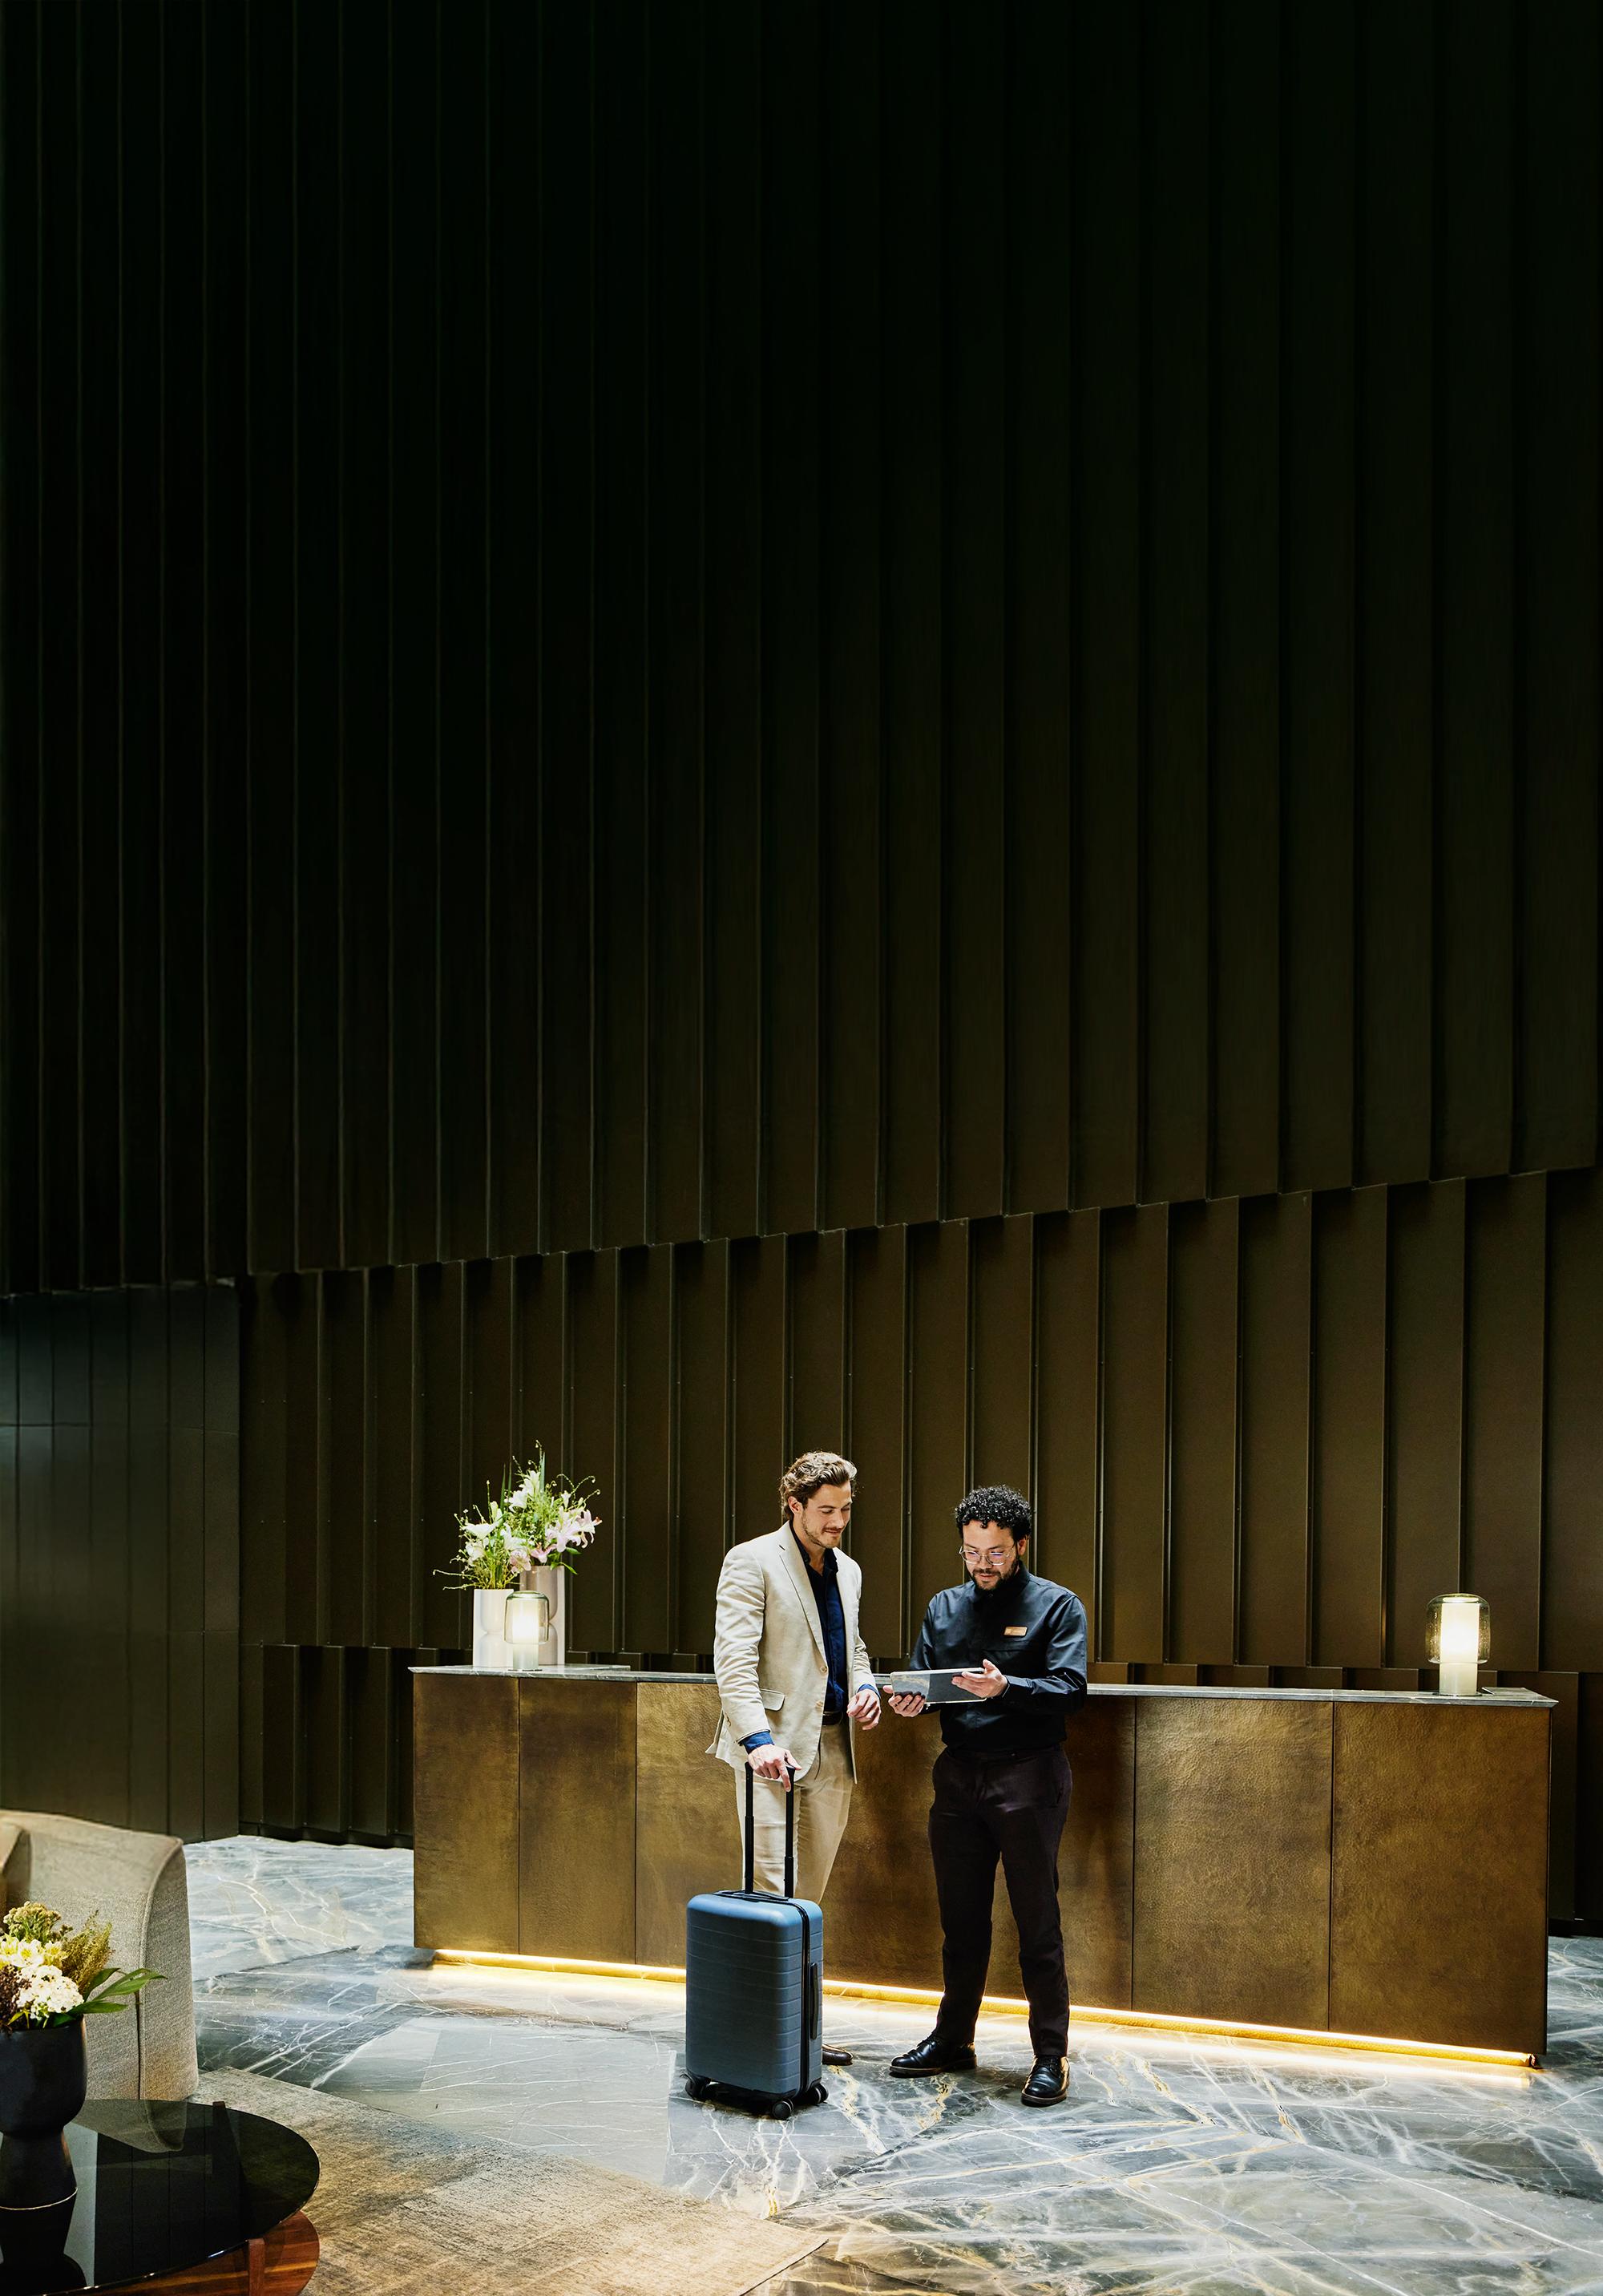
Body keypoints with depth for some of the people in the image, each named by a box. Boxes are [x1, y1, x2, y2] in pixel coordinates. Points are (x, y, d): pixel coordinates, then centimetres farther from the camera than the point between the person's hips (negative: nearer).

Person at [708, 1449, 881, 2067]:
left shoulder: (847, 1571, 16)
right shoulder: (752, 1561, -7)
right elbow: (734, 1658, -14)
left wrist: (865, 1686, 5)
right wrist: (759, 1739, -25)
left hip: (833, 1749, 7)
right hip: (774, 1748, -7)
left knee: (808, 1897, 9)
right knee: (773, 1889, -9)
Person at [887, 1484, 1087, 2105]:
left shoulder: (1056, 1606, -2)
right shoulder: (945, 1607, 13)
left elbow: (1068, 1690, -12)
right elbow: (922, 1679, 13)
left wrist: (1005, 1688, -28)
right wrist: (912, 1700, -10)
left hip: (1026, 1777, -5)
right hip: (959, 1775, 5)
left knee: (1037, 1923, 0)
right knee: (961, 1919, 13)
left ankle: (1051, 2056, 9)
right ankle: (953, 2040, 25)